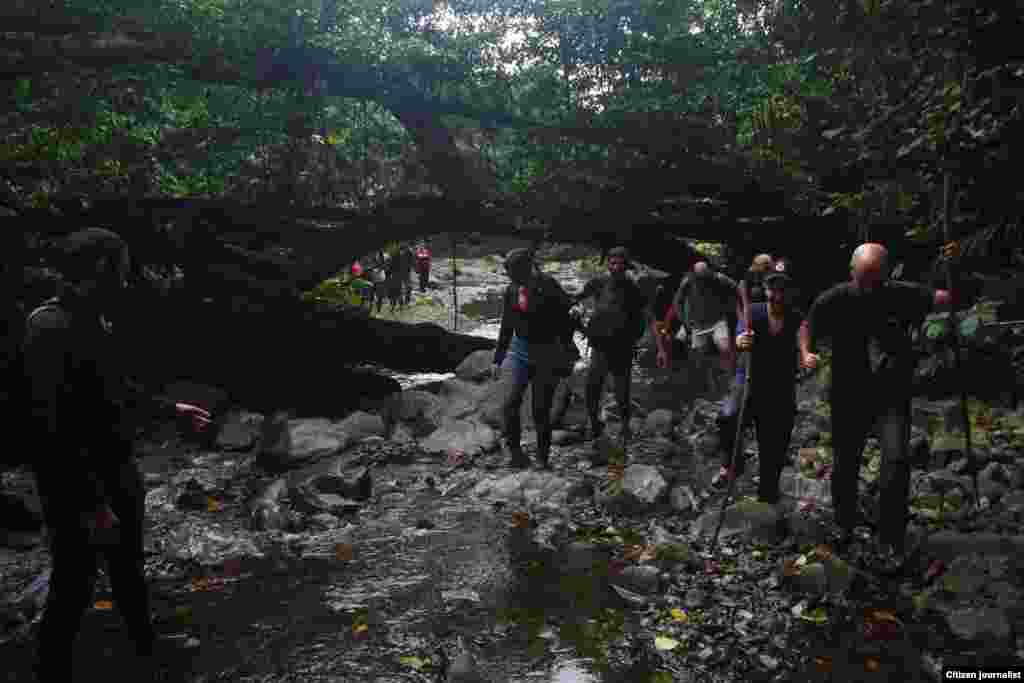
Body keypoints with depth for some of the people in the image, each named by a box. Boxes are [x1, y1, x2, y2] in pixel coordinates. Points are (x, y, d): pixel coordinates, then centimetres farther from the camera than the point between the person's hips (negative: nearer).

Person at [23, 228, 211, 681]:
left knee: (129, 571, 25)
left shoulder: (98, 323, 5)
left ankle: (147, 647, 45)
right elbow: (54, 425, -26)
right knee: (72, 589, 5)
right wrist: (91, 503, -25)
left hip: (118, 475, 9)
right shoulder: (50, 327, -23)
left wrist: (171, 409, 30)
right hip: (76, 487, -9)